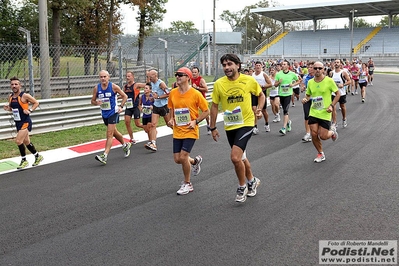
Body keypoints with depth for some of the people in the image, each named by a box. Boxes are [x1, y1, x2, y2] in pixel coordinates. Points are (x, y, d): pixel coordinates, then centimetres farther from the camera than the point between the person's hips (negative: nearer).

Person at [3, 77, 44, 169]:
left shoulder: (24, 96, -14)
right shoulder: (10, 97, 5)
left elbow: (36, 103, -6)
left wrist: (30, 110, -19)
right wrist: (8, 108, -2)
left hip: (25, 122, -8)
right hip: (18, 123, 8)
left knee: (18, 141, -16)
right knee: (26, 142, 17)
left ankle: (24, 161, 1)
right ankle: (38, 156, 35)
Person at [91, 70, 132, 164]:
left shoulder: (114, 87, -11)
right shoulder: (96, 88, -2)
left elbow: (125, 96, 1)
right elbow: (93, 101, 7)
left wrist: (121, 106, -10)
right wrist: (97, 103, -16)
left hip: (113, 112, -5)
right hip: (104, 114, 5)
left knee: (109, 134, -12)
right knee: (114, 132, 21)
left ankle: (104, 156, -18)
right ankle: (125, 145, 45)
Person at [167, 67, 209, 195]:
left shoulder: (195, 94, -11)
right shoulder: (172, 93, 2)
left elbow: (206, 111, -4)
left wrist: (195, 121, -16)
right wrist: (171, 119, 1)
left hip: (190, 131, -5)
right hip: (177, 131, 5)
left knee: (183, 156, -13)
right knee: (177, 159, 5)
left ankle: (187, 184, 10)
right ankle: (195, 161, 40)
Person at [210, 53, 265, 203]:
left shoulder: (249, 80, -9)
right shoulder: (219, 84, -6)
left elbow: (261, 95, 9)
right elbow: (214, 106, 4)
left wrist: (259, 109, -8)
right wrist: (213, 128, 5)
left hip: (246, 123, -4)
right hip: (229, 126, 4)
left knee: (235, 157, -18)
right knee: (240, 157, 19)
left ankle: (242, 187, 8)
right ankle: (252, 181, 45)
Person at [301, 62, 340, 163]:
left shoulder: (329, 80, -10)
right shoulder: (310, 82, 2)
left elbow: (338, 94, -1)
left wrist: (331, 105, -13)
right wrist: (305, 99, -8)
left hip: (325, 113, -3)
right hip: (313, 112, 4)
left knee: (323, 136, -4)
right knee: (314, 134, -3)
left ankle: (332, 131, 33)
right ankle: (320, 154, 20)